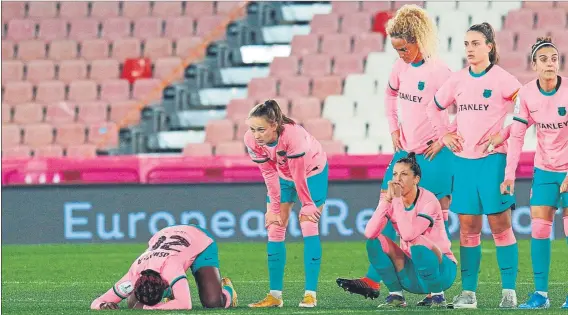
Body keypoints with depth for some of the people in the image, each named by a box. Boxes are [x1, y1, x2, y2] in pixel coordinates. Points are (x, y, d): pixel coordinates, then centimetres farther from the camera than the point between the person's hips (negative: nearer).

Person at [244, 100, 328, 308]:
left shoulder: (293, 135, -41)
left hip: (312, 172, -5)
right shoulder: (251, 141, -26)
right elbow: (269, 174, -16)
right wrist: (275, 209, -13)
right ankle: (275, 295, 0)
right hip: (282, 174, 5)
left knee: (308, 226, -13)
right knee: (274, 227, -3)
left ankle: (311, 294, -13)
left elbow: (299, 175, -30)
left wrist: (307, 205, -20)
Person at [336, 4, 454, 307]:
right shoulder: (400, 67, 6)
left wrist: (443, 140, -13)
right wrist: (394, 130, 16)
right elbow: (390, 95, 26)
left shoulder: (438, 72, -16)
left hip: (434, 156, -8)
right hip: (406, 151, 8)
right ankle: (372, 281, 3)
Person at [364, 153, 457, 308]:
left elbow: (408, 234, -36)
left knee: (417, 242, -35)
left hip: (441, 269, -5)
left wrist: (397, 199, -30)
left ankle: (438, 296, -14)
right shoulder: (392, 201, -5)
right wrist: (387, 199, -25)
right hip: (411, 273, 5)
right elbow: (369, 233, -21)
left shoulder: (429, 200, -20)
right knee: (375, 241, -15)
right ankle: (396, 295, -4)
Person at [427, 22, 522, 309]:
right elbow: (433, 107, 22)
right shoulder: (457, 80, 10)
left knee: (500, 224, -3)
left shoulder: (501, 79, -5)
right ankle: (468, 292, 7)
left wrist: (503, 134, -12)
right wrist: (444, 135, 10)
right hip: (463, 159, 5)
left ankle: (509, 292, 2)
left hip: (493, 158, -5)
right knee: (468, 228, 4)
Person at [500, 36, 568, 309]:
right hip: (544, 169, 3)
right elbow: (517, 135, -4)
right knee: (539, 228, -2)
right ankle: (540, 293, 4)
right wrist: (509, 175, -8)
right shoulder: (527, 94, -8)